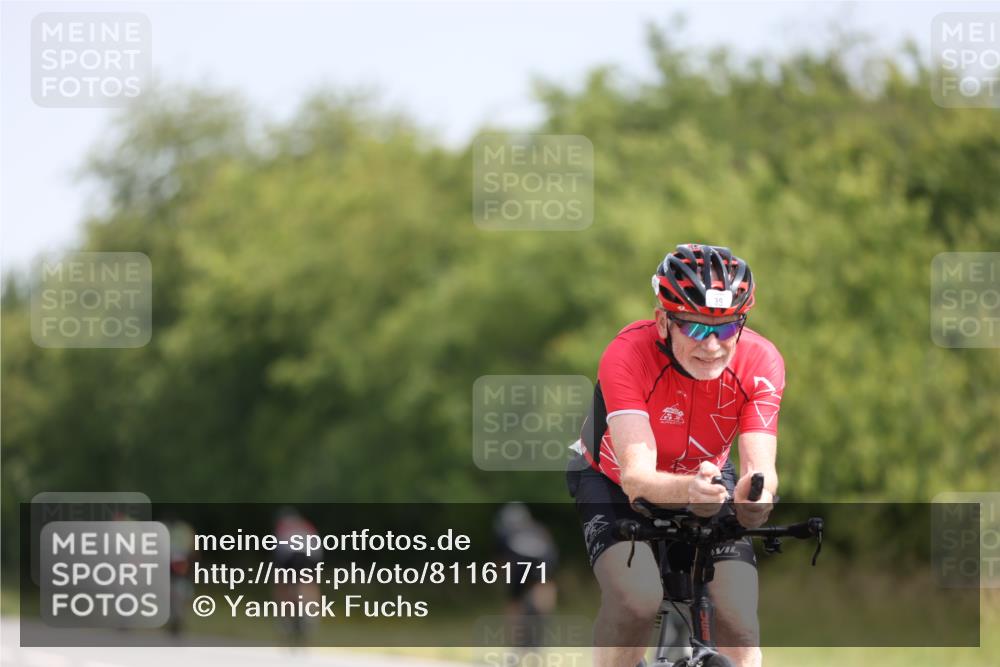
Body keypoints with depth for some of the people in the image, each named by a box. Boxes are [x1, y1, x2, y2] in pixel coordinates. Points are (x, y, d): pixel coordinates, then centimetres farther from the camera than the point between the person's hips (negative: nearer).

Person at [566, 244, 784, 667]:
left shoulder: (760, 362, -26)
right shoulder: (627, 355, -35)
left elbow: (760, 465, -35)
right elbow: (636, 476, -43)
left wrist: (756, 491, -60)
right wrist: (687, 490, -66)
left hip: (708, 478, 3)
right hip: (614, 484, -3)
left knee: (738, 622, -17)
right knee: (637, 599, -31)